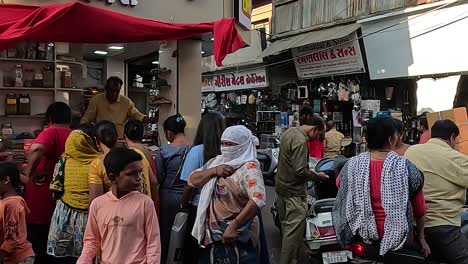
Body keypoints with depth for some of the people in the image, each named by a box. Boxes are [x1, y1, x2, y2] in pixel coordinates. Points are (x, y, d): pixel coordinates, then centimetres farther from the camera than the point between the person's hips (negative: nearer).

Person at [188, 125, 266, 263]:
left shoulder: (249, 167, -15)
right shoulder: (217, 162, 9)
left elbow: (258, 200, -27)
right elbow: (192, 180, 7)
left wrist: (234, 226, -27)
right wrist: (214, 171, -9)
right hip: (211, 234, 7)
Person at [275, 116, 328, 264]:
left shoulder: (289, 132, 7)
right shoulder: (301, 140, -22)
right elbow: (300, 171, -27)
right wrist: (317, 175, -12)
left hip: (282, 186, 10)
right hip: (294, 192, -10)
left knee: (286, 227, 19)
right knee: (294, 231, -3)